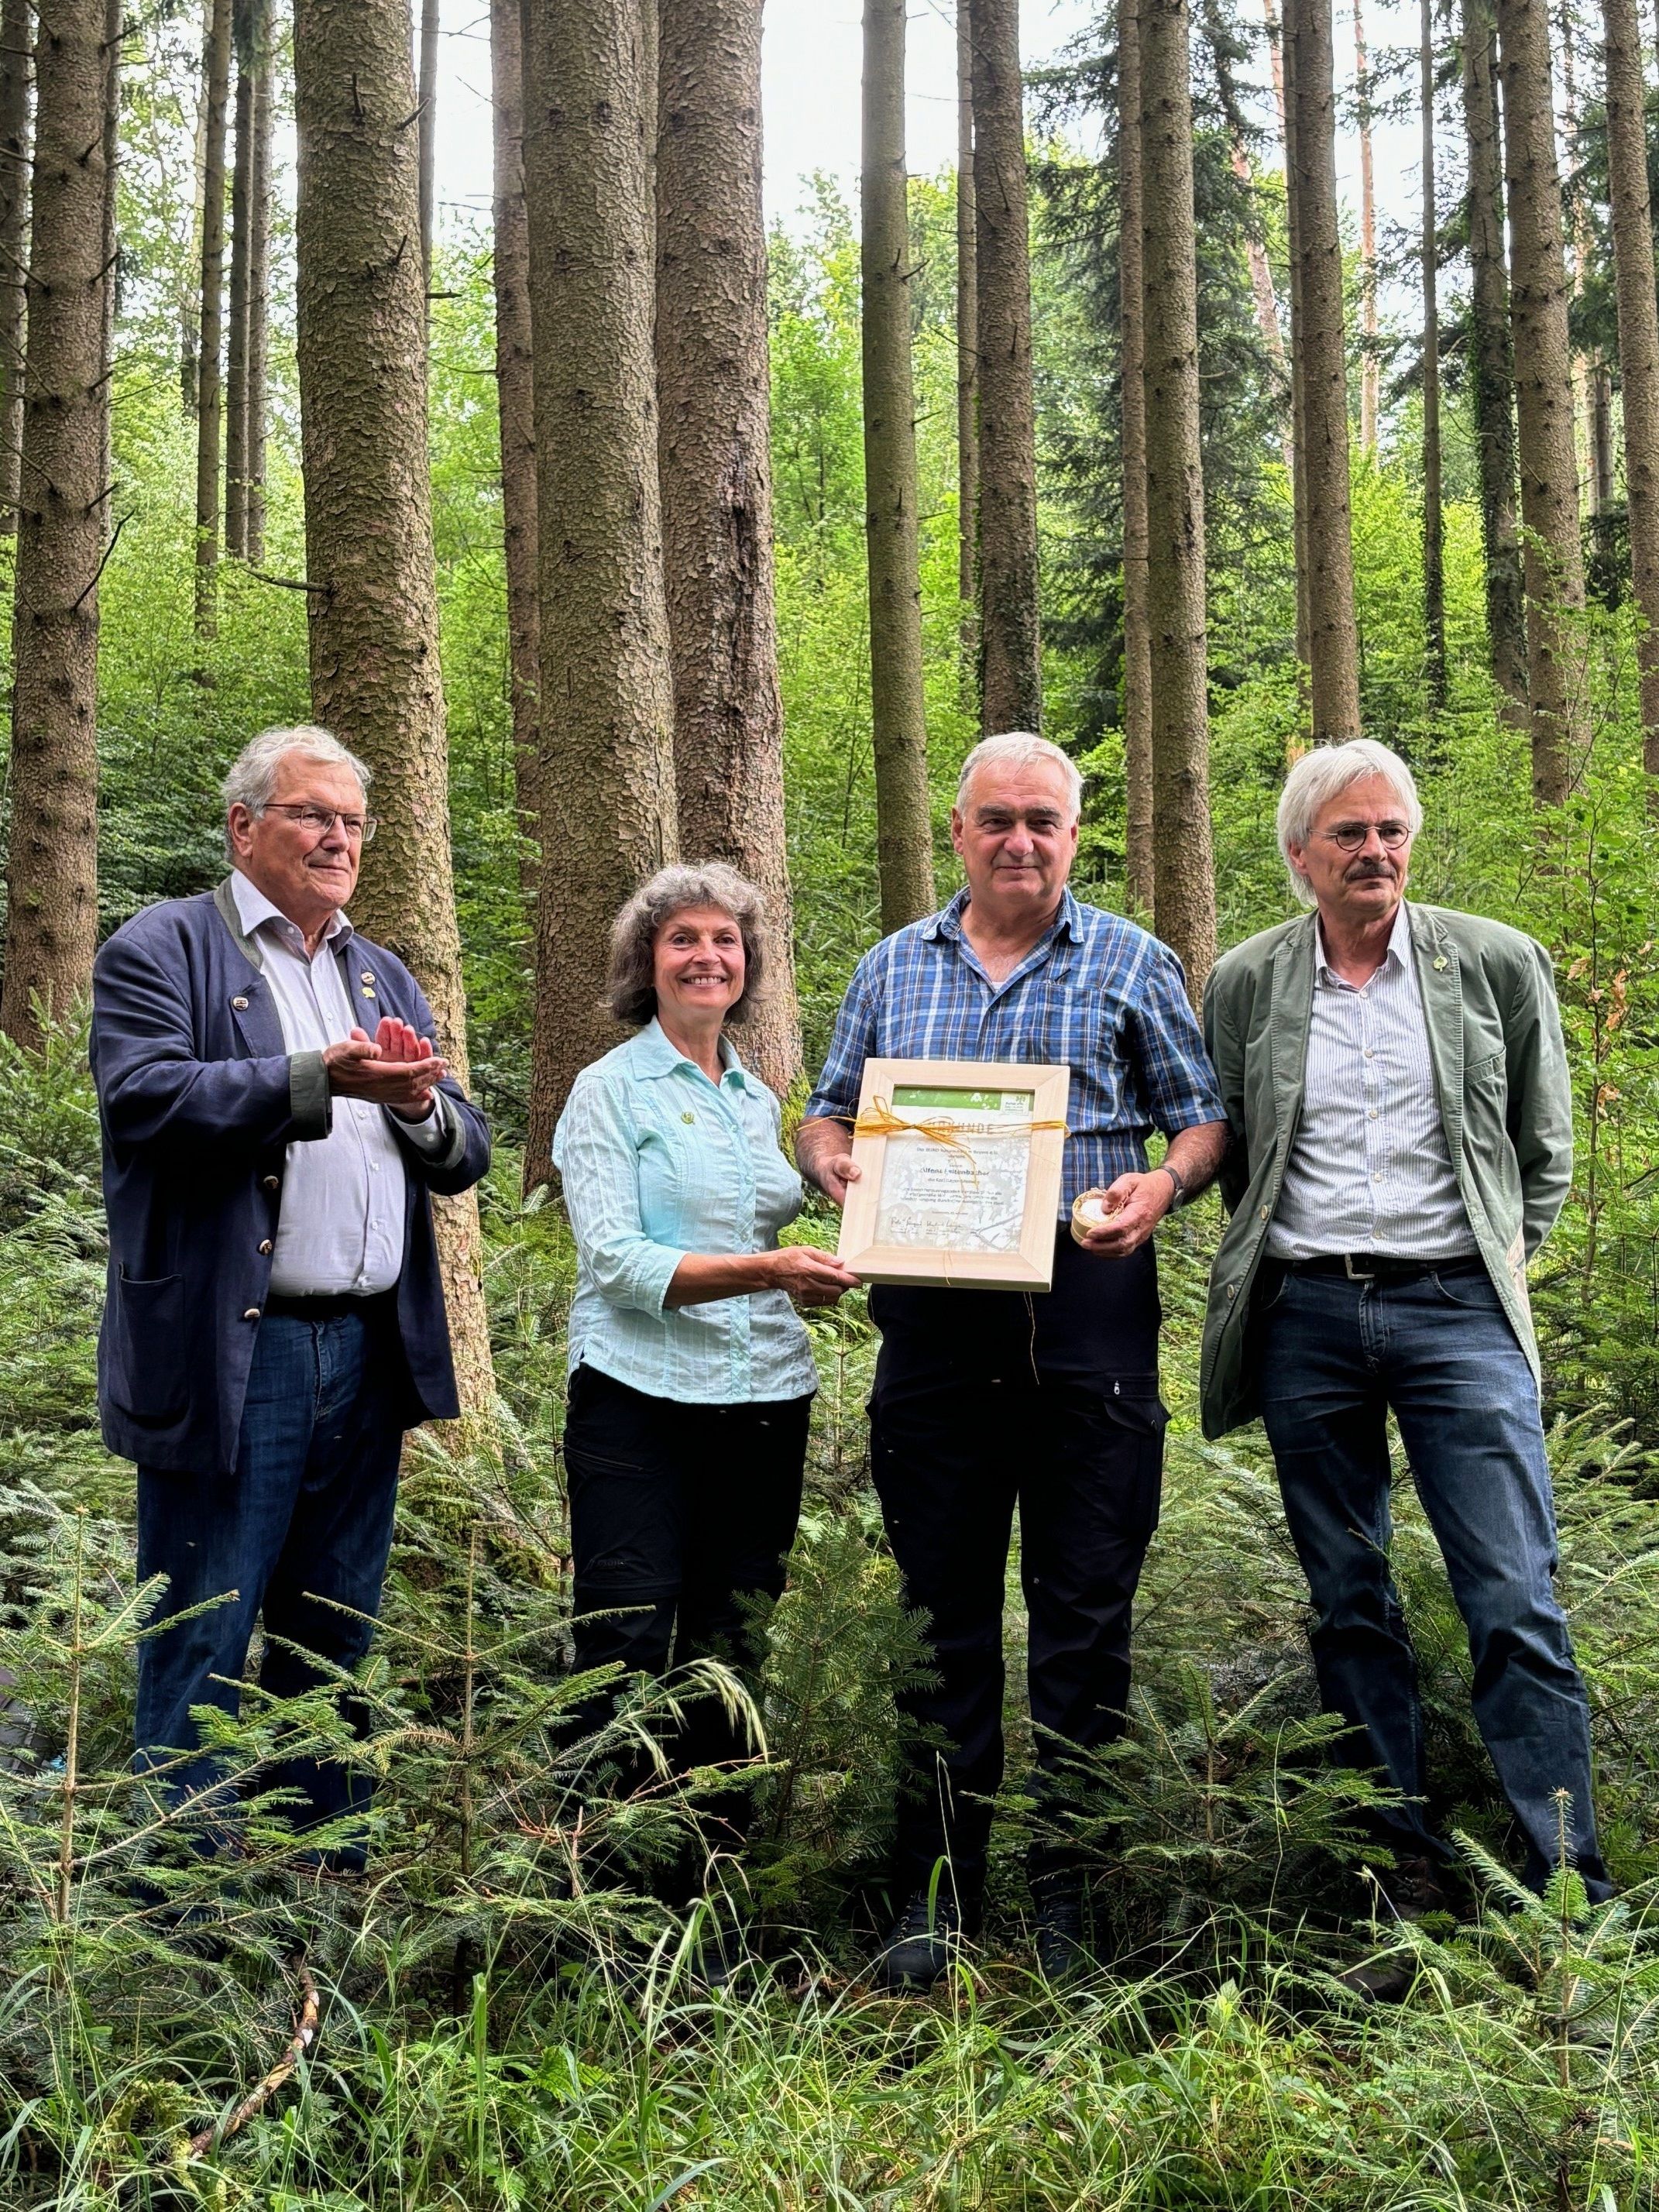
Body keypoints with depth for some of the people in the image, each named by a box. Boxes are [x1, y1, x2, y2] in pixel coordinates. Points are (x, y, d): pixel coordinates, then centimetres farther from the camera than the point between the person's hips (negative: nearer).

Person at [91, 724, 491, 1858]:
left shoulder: (385, 977, 20)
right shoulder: (161, 949, 1)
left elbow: (466, 1156, 14)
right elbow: (143, 1099, -16)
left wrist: (422, 1106, -9)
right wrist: (318, 1080, -25)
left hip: (369, 1358, 6)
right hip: (230, 1358, -6)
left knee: (335, 1646, 14)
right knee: (201, 1650, 1)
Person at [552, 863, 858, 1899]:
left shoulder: (759, 1099, 16)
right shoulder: (612, 1090, -2)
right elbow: (616, 1260, -12)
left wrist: (817, 1270, 4)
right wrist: (766, 1271, -21)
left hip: (765, 1402, 6)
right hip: (643, 1400, -5)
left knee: (732, 1658, 10)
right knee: (626, 1658, -4)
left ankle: (711, 1878, 20)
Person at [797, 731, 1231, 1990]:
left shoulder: (1132, 964, 8)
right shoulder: (892, 969, 15)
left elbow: (1205, 1114, 8)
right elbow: (830, 1111, 20)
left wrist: (1160, 1187, -12)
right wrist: (833, 1161, -3)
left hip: (1089, 1320, -2)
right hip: (934, 1321, 2)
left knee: (1086, 1607, 3)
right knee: (944, 1606, 6)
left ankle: (1070, 1889, 16)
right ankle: (937, 1896, 16)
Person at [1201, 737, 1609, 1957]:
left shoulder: (1500, 963, 3)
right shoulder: (1246, 983, 6)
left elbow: (1545, 1145, 12)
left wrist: (1500, 1262, 8)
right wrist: (1278, 1257, 11)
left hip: (1456, 1309, -2)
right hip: (1307, 1317, 2)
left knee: (1518, 1605, -7)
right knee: (1351, 1605, 9)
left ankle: (1570, 1888, 2)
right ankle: (1404, 1860, 21)